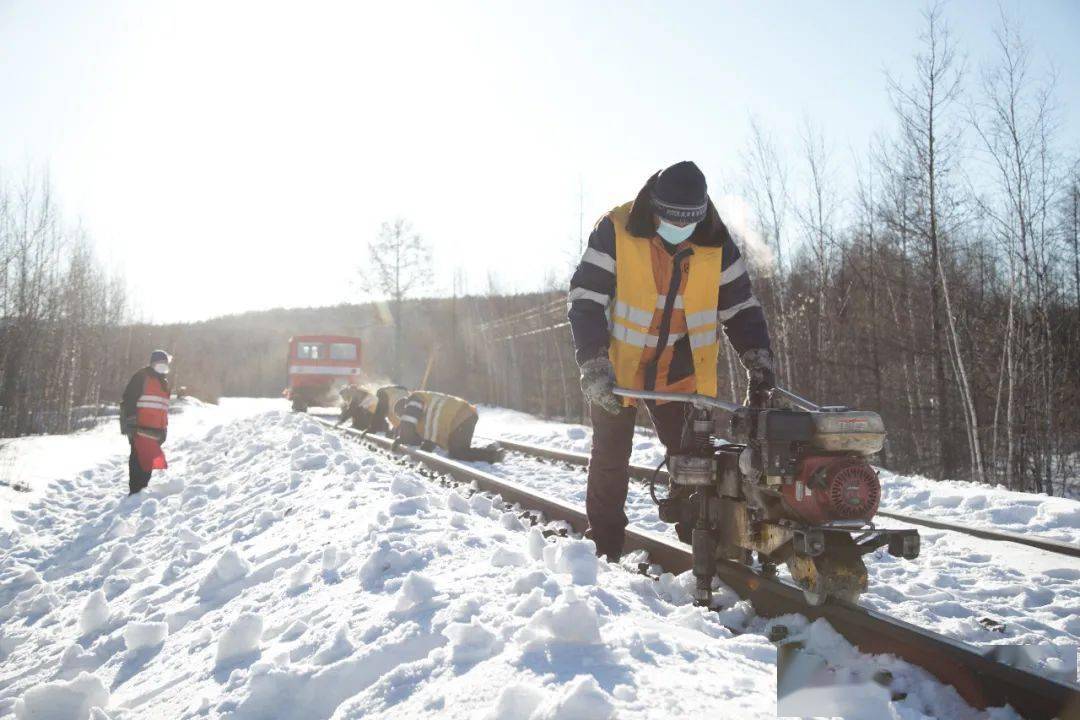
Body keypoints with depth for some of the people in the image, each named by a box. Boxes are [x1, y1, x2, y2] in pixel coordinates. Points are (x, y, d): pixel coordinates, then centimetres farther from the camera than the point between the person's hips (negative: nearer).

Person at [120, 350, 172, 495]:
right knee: (140, 461, -10)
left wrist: (164, 429, 23)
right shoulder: (142, 377, -4)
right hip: (141, 429, -8)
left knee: (149, 461, 10)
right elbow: (129, 400, -11)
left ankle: (142, 489, 18)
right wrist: (130, 423, -17)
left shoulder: (164, 382, 22)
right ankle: (135, 491, -7)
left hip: (155, 431, 8)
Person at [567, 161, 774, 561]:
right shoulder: (615, 231, -16)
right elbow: (584, 300, -17)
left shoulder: (716, 243, -6)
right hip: (617, 367, -2)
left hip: (679, 374, 2)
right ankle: (604, 550, 19)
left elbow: (740, 307, 3)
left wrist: (758, 359, -11)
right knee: (610, 461, 6)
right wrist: (594, 366, -26)